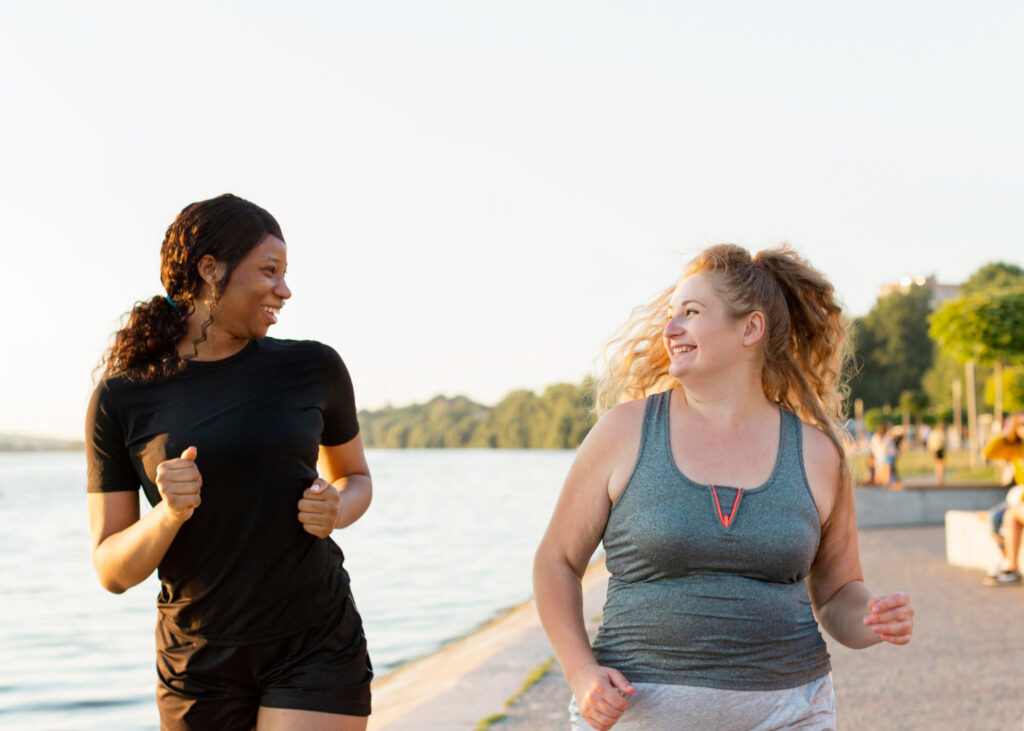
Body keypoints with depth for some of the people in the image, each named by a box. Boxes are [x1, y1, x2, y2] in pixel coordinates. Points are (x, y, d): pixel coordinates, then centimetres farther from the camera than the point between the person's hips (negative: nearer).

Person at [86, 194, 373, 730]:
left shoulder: (313, 369, 0)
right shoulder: (120, 399, -3)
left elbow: (355, 477, 18)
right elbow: (112, 572, -2)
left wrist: (335, 510, -5)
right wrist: (170, 514, -22)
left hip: (317, 650, -1)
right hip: (199, 662, 1)